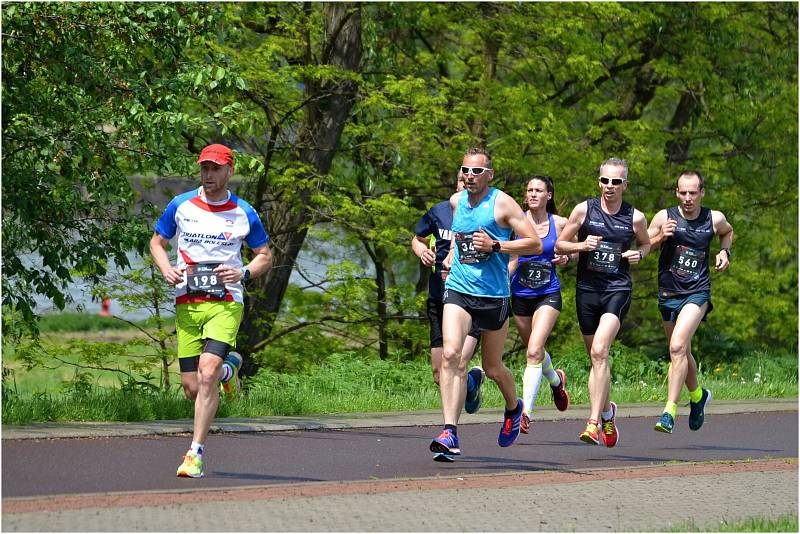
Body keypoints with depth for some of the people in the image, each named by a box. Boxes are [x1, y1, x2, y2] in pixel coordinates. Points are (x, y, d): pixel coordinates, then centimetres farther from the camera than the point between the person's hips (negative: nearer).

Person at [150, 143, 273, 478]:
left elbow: (265, 256, 14)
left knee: (206, 374, -21)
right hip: (187, 303, 2)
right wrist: (166, 269, -3)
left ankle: (195, 453, -13)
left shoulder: (244, 214, 3)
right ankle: (228, 368, 37)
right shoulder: (180, 206, 6)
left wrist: (243, 273, -7)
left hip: (225, 303, -2)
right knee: (191, 388, 1)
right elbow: (157, 242, 17)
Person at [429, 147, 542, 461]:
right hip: (458, 290, 3)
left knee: (493, 368, 11)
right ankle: (450, 434, -26)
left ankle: (513, 408, 46)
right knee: (451, 354, -20)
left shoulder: (502, 204, -7)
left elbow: (535, 244, -10)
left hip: (493, 296, -3)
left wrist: (495, 246, -19)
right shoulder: (456, 202, 8)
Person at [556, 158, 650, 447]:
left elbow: (646, 244, 20)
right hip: (587, 289, 3)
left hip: (618, 290, -3)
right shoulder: (584, 210, 0)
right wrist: (582, 245, -12)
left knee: (599, 351, -21)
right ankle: (607, 411, 37)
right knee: (597, 357, 12)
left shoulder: (635, 218, 0)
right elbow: (559, 244, 7)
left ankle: (594, 422, -23)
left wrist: (638, 254, -2)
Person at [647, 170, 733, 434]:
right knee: (682, 352, 18)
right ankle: (698, 396, 46)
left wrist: (724, 252, 4)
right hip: (668, 293, 3)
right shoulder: (665, 217, -6)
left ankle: (670, 412, -23)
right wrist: (660, 237, -21)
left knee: (678, 347, -22)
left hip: (697, 293, -3)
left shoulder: (714, 219, -2)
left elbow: (728, 232, 23)